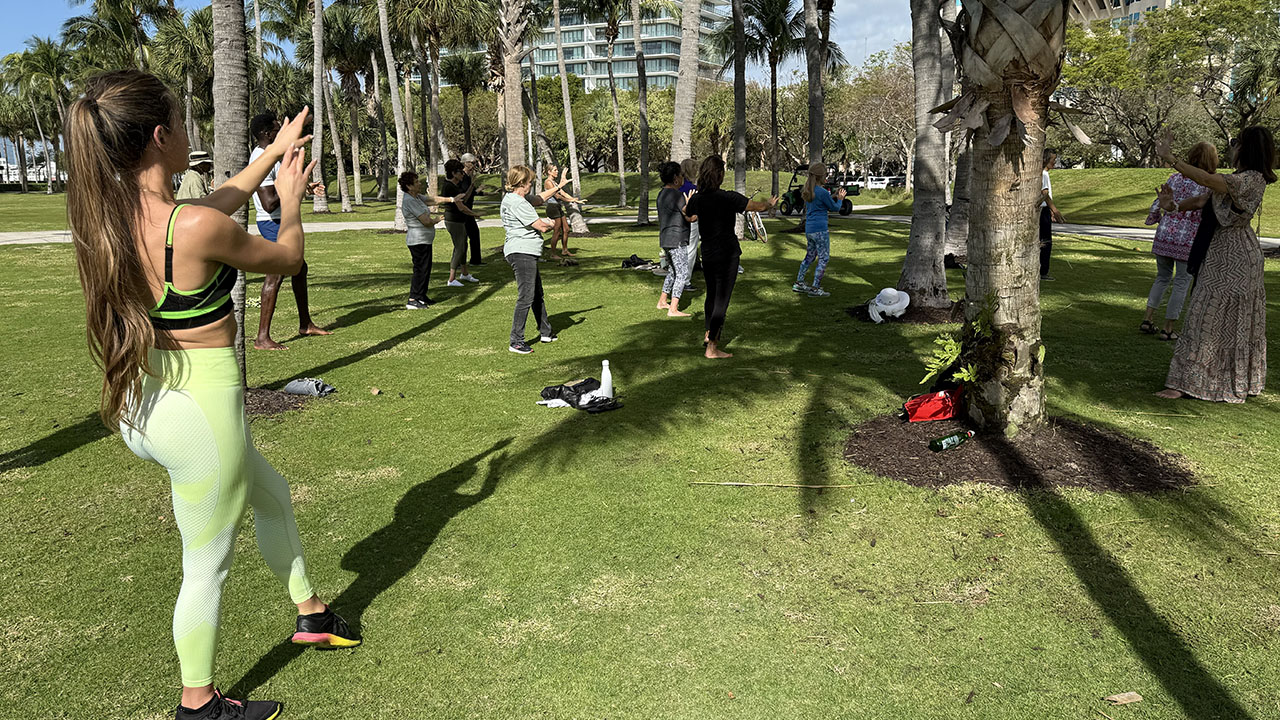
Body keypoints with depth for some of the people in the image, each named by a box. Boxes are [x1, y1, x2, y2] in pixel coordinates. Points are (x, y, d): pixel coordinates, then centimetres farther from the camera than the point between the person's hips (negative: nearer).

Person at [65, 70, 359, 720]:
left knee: (271, 494, 28)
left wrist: (272, 154, 24)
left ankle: (310, 613, 46)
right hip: (200, 409, -8)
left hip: (142, 407, 8)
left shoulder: (107, 213, -2)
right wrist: (291, 200, 11)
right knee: (207, 564, 12)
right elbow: (287, 259, -7)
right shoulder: (199, 228, -26)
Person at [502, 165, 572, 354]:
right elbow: (541, 226, -16)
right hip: (521, 253, -11)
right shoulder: (517, 202, -18)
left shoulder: (515, 198, 15)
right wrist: (551, 224, 7)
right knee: (526, 296, -11)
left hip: (526, 253, 11)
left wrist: (559, 186, 39)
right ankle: (516, 342, -8)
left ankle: (545, 332, 33)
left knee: (537, 294, 20)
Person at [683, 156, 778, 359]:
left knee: (711, 295, 23)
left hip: (707, 254, 6)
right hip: (727, 255, -6)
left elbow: (686, 213, 22)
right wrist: (770, 203, 9)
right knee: (722, 299, -1)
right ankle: (712, 348, 0)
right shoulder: (728, 198, -17)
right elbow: (759, 207, -14)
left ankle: (709, 334, 36)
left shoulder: (696, 199, -1)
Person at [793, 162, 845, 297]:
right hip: (820, 230, -8)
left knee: (810, 256, 20)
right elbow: (834, 208, -3)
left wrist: (834, 196, 16)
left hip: (809, 229, 8)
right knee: (823, 258, -1)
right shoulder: (822, 192, -16)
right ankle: (815, 288, -2)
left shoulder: (807, 191, 8)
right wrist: (840, 199, 15)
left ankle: (799, 283, 23)